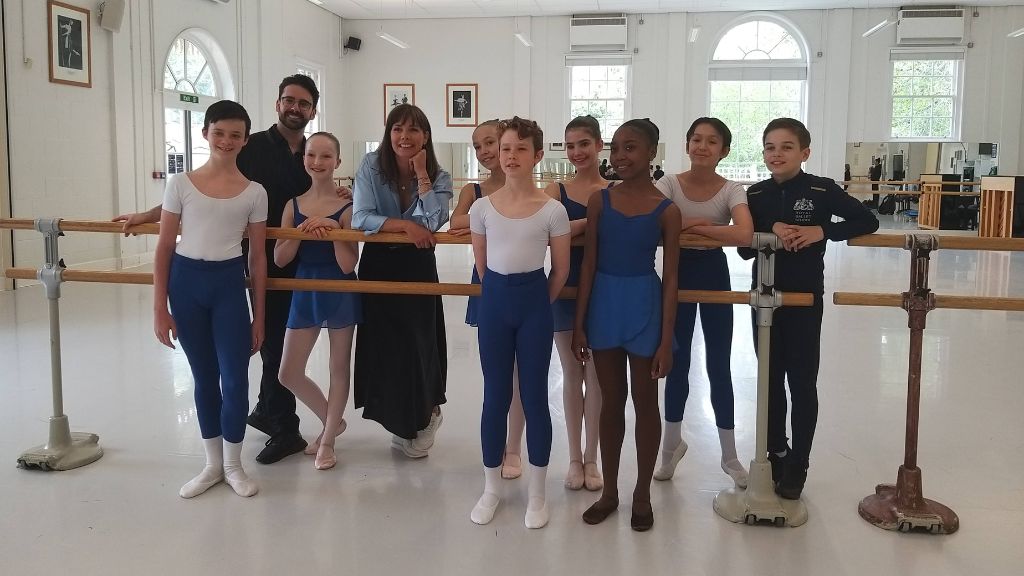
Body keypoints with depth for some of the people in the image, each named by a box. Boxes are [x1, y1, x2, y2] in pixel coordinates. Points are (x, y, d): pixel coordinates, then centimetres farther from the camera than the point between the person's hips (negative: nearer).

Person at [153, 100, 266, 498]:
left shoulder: (254, 192, 0)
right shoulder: (181, 184, -1)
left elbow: (257, 257, 3)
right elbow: (164, 247, 1)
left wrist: (259, 316, 3)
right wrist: (159, 308, -3)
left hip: (229, 283, 0)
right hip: (186, 282, 1)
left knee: (234, 378, -1)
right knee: (204, 377, 11)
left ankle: (233, 465, 20)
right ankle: (213, 464, 26)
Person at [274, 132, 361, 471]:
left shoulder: (346, 208, -8)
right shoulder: (294, 206, 2)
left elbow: (348, 265, -13)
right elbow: (279, 259, -3)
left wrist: (334, 230, -24)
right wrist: (300, 232, -17)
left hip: (340, 293, -4)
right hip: (304, 292, 4)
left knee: (338, 369, 9)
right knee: (289, 375, 7)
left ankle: (328, 440, 27)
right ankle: (333, 421, 31)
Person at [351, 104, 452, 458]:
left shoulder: (439, 177, -4)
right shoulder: (371, 167, -6)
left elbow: (434, 222, -21)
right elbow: (360, 218, -17)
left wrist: (421, 174, -19)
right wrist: (405, 225, -23)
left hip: (418, 268, 0)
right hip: (378, 266, 1)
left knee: (417, 344, -2)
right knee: (383, 345, 5)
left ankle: (424, 417, 25)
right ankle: (401, 423, 27)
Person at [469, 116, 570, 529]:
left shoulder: (552, 210, -7)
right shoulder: (482, 207, -1)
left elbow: (560, 270, 1)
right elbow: (481, 264, 10)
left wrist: (536, 304, 8)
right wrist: (502, 296, 12)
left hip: (534, 303, -2)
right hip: (494, 301, 2)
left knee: (534, 396, 5)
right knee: (495, 395, 9)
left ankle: (537, 494, 19)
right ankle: (491, 488, 24)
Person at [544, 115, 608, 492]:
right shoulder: (556, 191, -1)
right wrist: (588, 222, -29)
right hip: (566, 289, 1)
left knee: (596, 376, 8)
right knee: (572, 375, 11)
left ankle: (591, 458, 23)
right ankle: (574, 458, 24)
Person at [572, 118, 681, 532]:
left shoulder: (666, 211, -8)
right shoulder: (600, 201, -1)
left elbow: (669, 279, -6)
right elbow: (588, 265, 0)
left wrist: (666, 341, -9)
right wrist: (579, 325, -1)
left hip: (644, 308, -2)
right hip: (604, 306, 2)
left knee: (645, 402, 10)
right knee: (610, 402, 13)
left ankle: (642, 494, 26)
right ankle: (609, 491, 27)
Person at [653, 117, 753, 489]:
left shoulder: (731, 190, -9)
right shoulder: (669, 185, -6)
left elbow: (745, 235, -27)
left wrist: (693, 226, -23)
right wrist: (708, 227, -28)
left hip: (714, 275, -1)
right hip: (678, 274, 1)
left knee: (719, 366, 7)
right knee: (677, 364, 10)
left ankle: (729, 456, 23)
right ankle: (672, 444, 30)